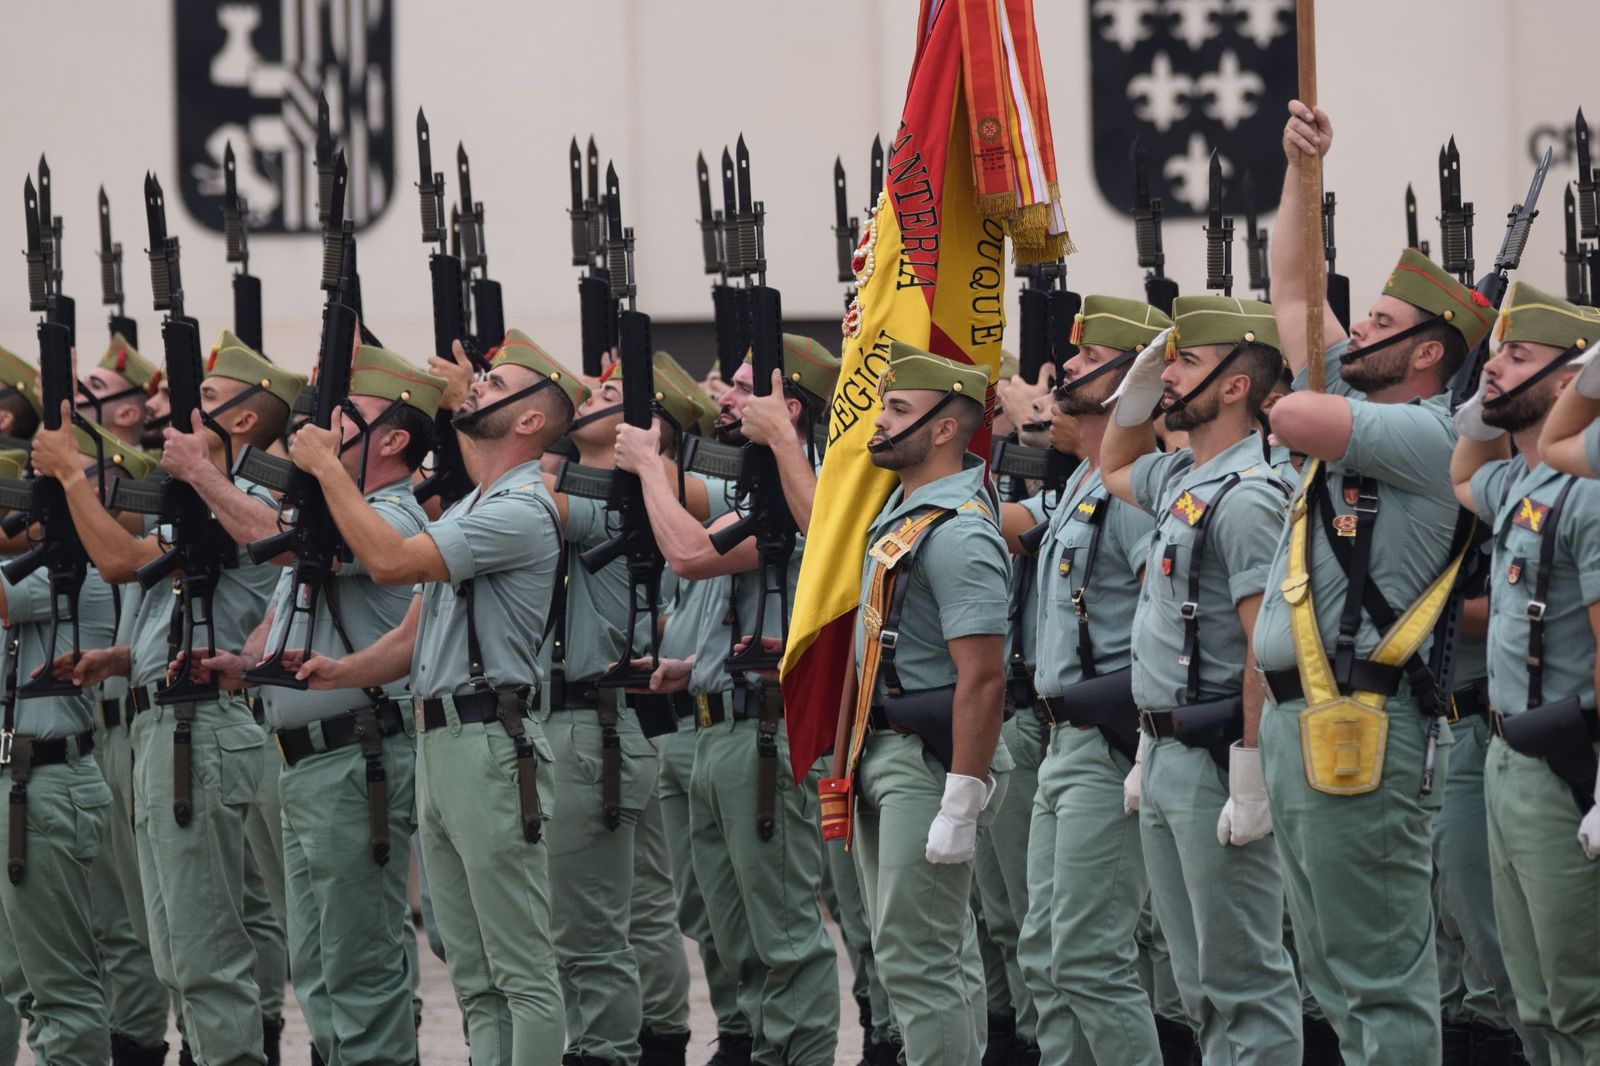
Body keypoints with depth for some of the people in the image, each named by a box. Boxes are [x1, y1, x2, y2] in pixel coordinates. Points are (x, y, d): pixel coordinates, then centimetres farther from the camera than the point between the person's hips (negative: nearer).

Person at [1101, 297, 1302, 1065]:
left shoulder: (1247, 497, -17)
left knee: (1246, 979, -6)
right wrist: (1138, 389, 17)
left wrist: (1252, 778, -24)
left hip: (1214, 763, -10)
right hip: (1163, 756, 10)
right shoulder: (1179, 480, 12)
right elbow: (1114, 470, 36)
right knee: (1200, 982, 14)